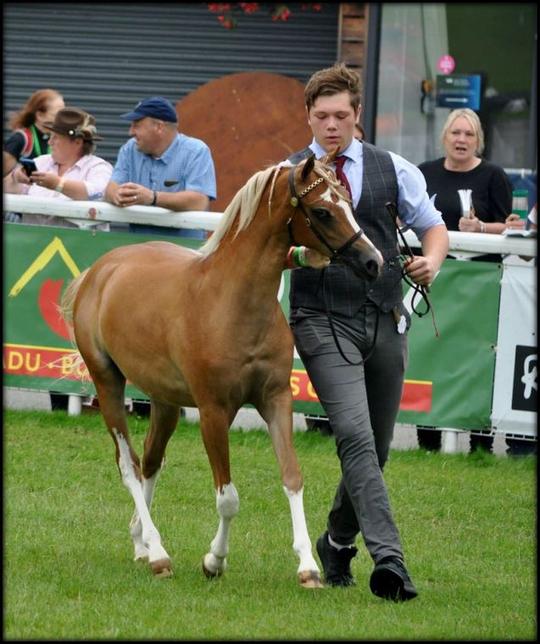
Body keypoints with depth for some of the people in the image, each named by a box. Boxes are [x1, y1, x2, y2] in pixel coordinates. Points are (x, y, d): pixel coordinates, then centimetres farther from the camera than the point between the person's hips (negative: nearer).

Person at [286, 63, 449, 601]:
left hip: (386, 320, 3)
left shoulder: (393, 170, 8)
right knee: (355, 436, -19)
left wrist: (431, 260, -5)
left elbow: (432, 225, 16)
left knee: (376, 447, 11)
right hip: (323, 321, -3)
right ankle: (388, 558, -27)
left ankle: (338, 543, 34)